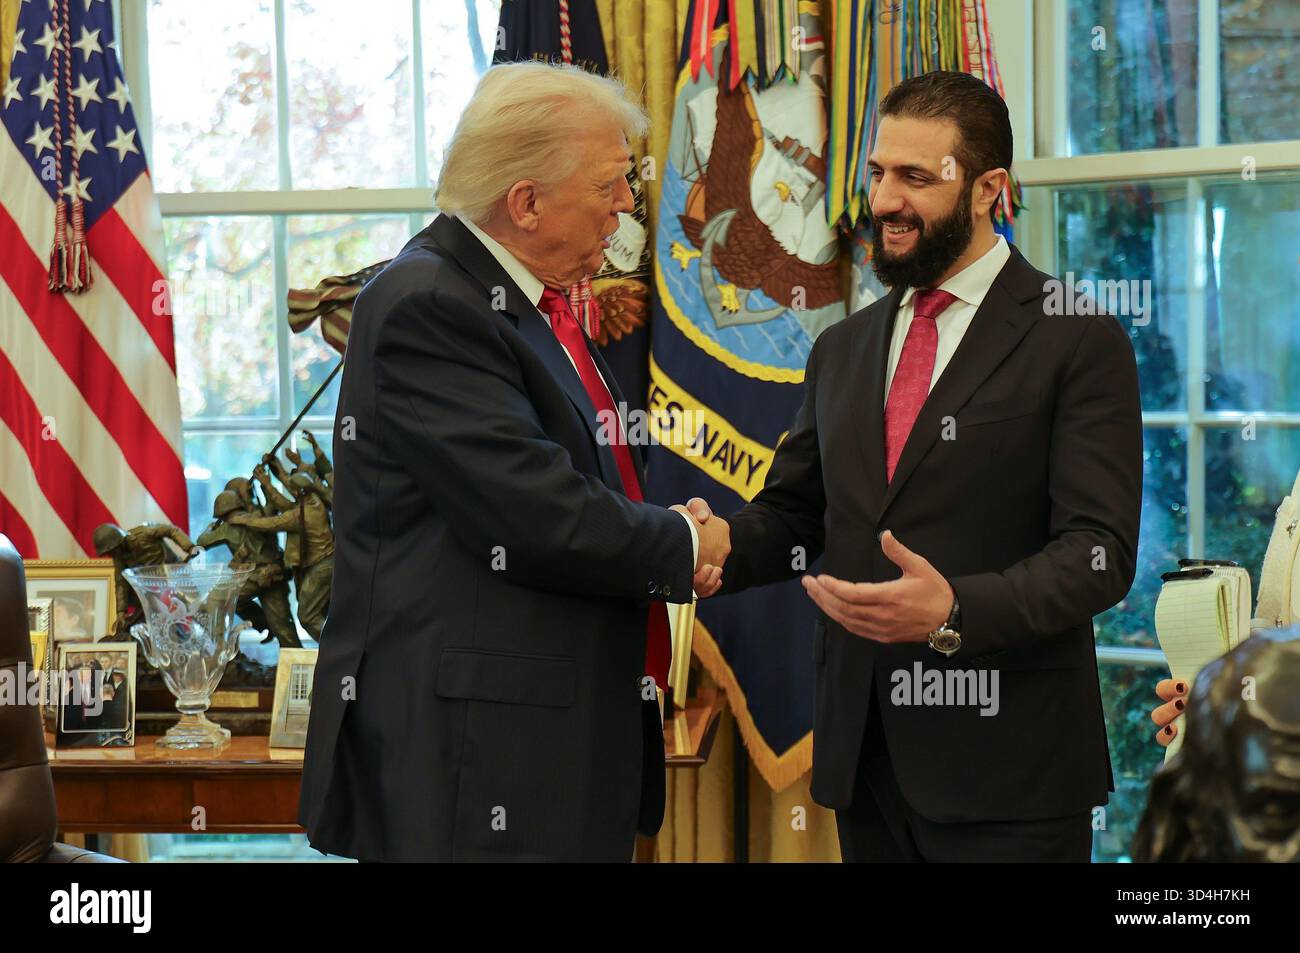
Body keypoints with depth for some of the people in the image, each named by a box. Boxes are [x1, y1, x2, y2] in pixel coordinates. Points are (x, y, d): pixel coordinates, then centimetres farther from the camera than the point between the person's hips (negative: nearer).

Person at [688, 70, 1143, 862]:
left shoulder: (1080, 342, -5)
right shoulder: (844, 350, 15)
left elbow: (1098, 551, -12)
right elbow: (791, 511, 18)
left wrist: (954, 610, -27)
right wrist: (718, 544, -5)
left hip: (1005, 764, -5)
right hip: (864, 757, 5)